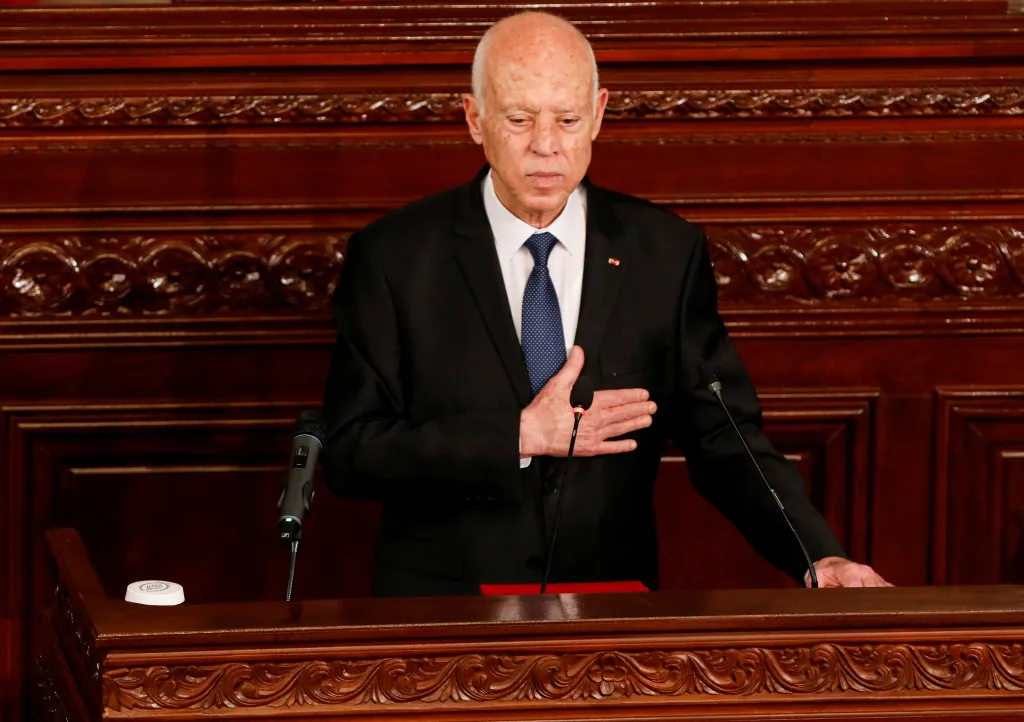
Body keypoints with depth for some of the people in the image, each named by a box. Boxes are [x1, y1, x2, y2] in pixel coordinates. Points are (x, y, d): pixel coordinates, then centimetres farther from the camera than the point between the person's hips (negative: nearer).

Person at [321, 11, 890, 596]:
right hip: (441, 619, -2)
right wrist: (521, 436, -12)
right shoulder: (392, 257, 1)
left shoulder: (666, 254, 5)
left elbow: (725, 440, 3)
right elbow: (350, 453, -3)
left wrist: (821, 559, -13)